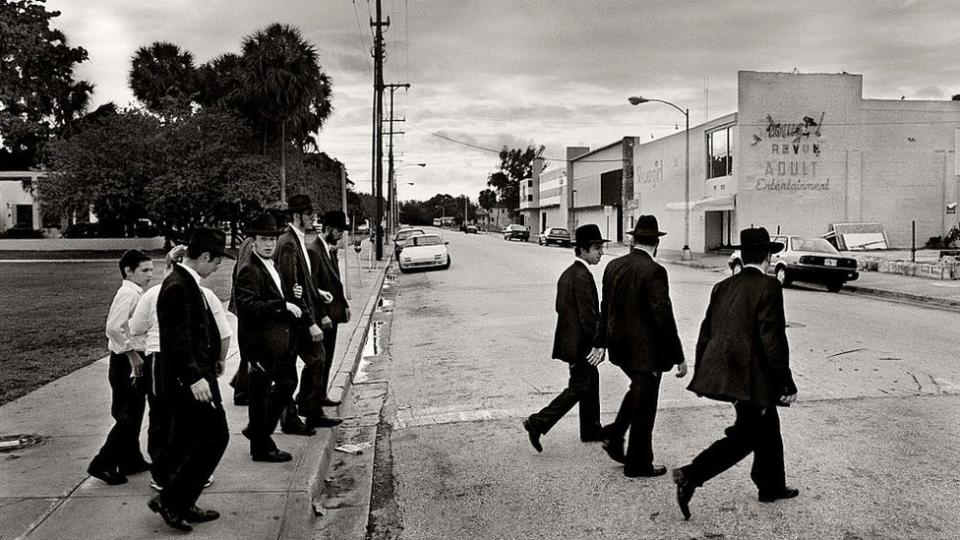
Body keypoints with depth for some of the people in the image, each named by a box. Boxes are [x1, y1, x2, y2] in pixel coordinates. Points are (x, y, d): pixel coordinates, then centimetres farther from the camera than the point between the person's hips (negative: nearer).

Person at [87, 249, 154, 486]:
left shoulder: (136, 293, 12)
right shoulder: (128, 294, -16)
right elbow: (114, 328, -27)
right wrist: (132, 355, -22)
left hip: (136, 360, 10)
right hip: (126, 362, -10)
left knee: (134, 413, 16)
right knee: (127, 416, -4)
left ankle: (131, 460, 27)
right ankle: (102, 464, 3)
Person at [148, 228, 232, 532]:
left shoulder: (187, 283, 13)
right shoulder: (177, 287, -19)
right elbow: (177, 339, -25)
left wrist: (212, 360, 26)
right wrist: (194, 377, -29)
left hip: (193, 377, 11)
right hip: (190, 380, -11)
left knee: (186, 443, 16)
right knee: (215, 437, -7)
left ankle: (182, 506, 27)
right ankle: (170, 500, 1)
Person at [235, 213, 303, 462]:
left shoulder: (271, 266, 13)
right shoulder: (249, 270, -17)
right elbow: (248, 306, -28)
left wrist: (289, 306, 11)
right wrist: (283, 306, -29)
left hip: (278, 340, 10)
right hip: (260, 342, -10)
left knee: (288, 381, 21)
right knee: (260, 393, 2)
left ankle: (258, 430, 35)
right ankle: (261, 448, 16)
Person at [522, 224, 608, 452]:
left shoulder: (567, 274, 10)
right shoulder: (583, 276, -21)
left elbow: (561, 307, 15)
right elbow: (587, 315, -23)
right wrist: (596, 344, -18)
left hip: (569, 338, 10)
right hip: (581, 343, -10)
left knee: (591, 381, 20)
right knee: (577, 389, -2)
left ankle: (591, 430, 31)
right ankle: (538, 423, -3)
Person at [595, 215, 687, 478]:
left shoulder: (613, 266, 2)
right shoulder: (654, 271, -19)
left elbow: (605, 308, 10)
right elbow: (664, 316, -20)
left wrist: (602, 343, 19)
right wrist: (678, 357, -14)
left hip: (619, 345, 7)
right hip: (646, 349, -7)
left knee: (638, 390, 28)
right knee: (644, 405, 7)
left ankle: (613, 435, 21)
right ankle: (638, 464, 19)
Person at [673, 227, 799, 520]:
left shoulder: (722, 287, 8)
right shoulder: (768, 286, -13)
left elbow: (706, 333, 11)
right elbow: (773, 339, -18)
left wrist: (701, 375, 19)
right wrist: (787, 383, -11)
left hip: (722, 373, 8)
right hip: (751, 378, -8)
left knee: (768, 428, 23)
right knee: (744, 437, 0)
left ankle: (772, 487, 37)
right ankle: (690, 476, -9)